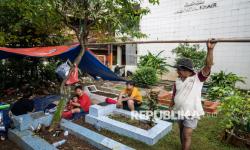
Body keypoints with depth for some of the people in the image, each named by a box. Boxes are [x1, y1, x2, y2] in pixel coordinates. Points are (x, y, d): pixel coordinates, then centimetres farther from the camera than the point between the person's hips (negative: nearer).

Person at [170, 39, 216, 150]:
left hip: (191, 113, -5)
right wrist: (172, 107, 14)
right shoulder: (178, 81, 0)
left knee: (187, 135, 0)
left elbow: (208, 66, -28)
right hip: (179, 112, 5)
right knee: (182, 133, 21)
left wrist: (210, 49, -38)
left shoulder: (198, 78, -14)